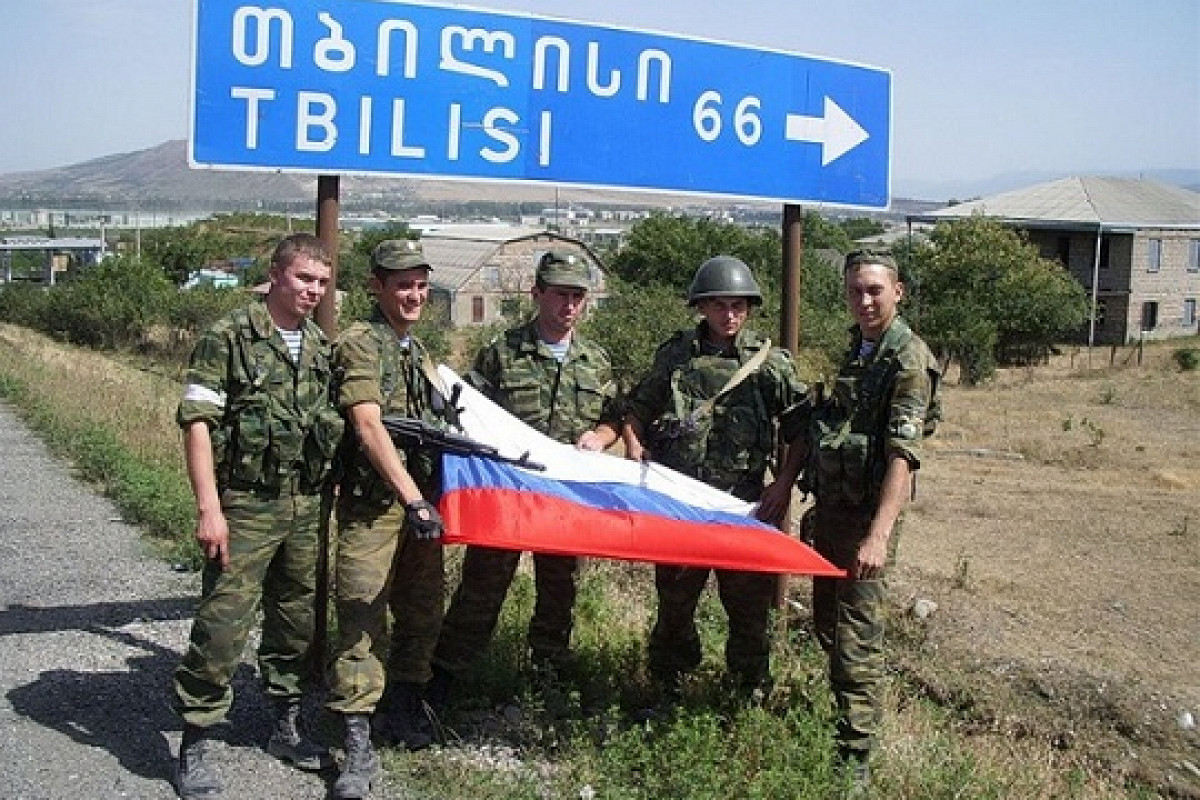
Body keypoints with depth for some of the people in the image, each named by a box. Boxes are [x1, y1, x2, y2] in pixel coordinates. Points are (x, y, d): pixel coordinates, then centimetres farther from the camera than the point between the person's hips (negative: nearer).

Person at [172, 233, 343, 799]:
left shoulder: (322, 347, 11)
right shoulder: (228, 339, -8)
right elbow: (197, 424, -12)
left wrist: (328, 496, 13)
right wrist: (208, 509, -18)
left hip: (306, 506, 6)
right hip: (246, 507, -6)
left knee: (297, 619, 14)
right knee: (223, 625, -6)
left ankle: (287, 727, 30)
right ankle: (195, 746, 8)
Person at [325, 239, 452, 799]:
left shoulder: (417, 349, 17)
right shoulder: (361, 344, -9)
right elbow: (370, 428, -20)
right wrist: (414, 500, -26)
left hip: (420, 499, 8)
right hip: (373, 505, -8)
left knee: (422, 611, 14)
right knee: (363, 618, -7)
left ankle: (402, 707, 31)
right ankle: (358, 747, -4)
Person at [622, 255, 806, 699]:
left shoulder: (770, 361, 0)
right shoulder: (675, 354, 4)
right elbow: (637, 413, 14)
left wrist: (784, 483, -7)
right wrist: (636, 463, 0)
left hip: (744, 503, -1)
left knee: (749, 601, 5)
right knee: (674, 596, 13)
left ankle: (752, 690, 23)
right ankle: (667, 684, 32)